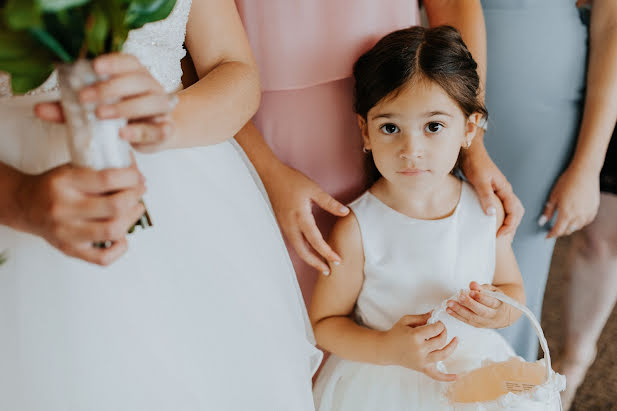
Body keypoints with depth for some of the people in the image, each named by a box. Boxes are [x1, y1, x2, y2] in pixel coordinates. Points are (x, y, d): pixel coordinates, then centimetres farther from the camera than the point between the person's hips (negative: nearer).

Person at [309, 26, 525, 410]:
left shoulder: (487, 209, -11)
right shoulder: (356, 230, -22)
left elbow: (513, 288, 4)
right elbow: (324, 322, -12)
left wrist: (499, 311, -17)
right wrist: (387, 350, -27)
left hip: (475, 375, 3)